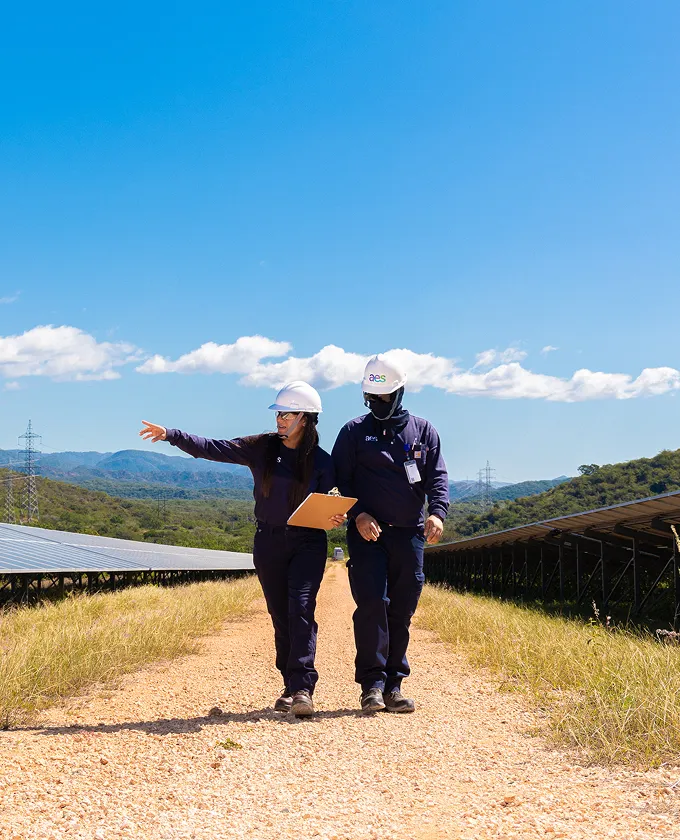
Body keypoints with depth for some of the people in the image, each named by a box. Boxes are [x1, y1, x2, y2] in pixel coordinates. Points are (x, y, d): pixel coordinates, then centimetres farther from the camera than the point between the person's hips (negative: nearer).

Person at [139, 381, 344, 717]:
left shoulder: (321, 461, -2)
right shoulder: (261, 448, 3)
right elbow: (212, 448, -1)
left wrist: (335, 520, -19)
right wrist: (171, 435, -10)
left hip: (307, 544, -3)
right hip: (268, 543, 3)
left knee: (301, 611, -15)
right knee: (280, 618, 5)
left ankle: (303, 689, -16)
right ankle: (291, 688, 13)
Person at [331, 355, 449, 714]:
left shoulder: (423, 431, 13)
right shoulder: (354, 431, 8)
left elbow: (437, 477, 6)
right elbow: (338, 480, 3)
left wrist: (437, 512, -12)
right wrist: (357, 514, -13)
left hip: (409, 533, 2)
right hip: (367, 532, -2)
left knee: (402, 610, 3)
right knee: (371, 603, -14)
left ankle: (393, 684, 10)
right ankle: (372, 683, -10)